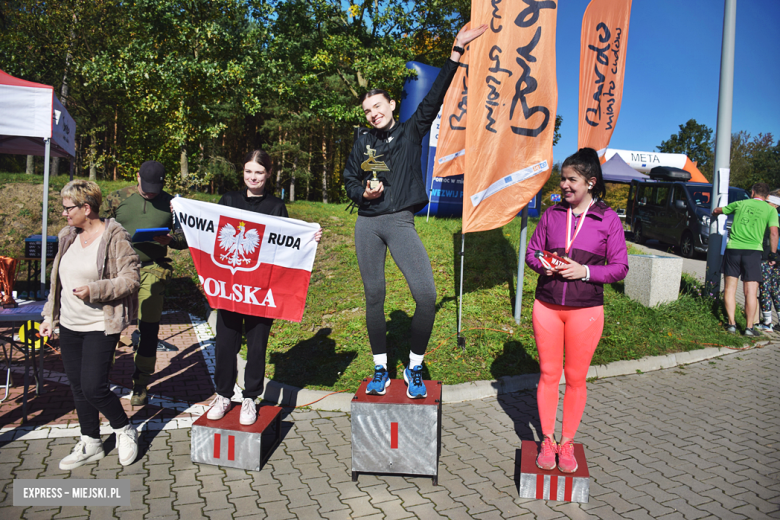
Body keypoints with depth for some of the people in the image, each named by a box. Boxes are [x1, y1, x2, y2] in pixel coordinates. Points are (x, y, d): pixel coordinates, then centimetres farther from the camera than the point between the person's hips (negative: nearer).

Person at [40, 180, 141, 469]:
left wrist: (94, 290, -25)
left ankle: (125, 431, 17)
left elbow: (131, 280, -16)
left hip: (101, 327, -7)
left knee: (93, 388, -8)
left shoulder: (114, 237, -12)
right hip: (69, 326, 7)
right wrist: (49, 316, 16)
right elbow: (59, 280, 18)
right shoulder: (68, 237, 10)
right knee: (78, 388, 13)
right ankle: (90, 444, 29)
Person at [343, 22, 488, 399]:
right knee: (374, 298, 6)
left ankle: (414, 368, 3)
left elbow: (434, 98, -1)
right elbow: (349, 179, 20)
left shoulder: (411, 132, 7)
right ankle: (381, 370, 20)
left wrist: (456, 53, -6)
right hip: (367, 225, 3)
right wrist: (363, 192, -2)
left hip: (400, 223, -3)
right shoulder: (363, 142, 13)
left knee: (426, 296, -17)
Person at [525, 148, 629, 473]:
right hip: (547, 306, 2)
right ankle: (547, 440, 23)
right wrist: (543, 265, -10)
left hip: (585, 310, -2)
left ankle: (567, 443, 24)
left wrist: (584, 271, -17)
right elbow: (532, 251, 12)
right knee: (548, 374, 9)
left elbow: (620, 268, -2)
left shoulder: (608, 219, -2)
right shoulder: (552, 215, 5)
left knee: (575, 378, 7)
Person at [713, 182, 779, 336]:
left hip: (733, 247, 1)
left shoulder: (740, 204, 12)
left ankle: (731, 324, 5)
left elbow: (717, 211, 26)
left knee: (730, 287, 8)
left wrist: (714, 213, 49)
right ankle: (749, 327, 5)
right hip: (753, 250, -1)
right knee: (751, 291, 3)